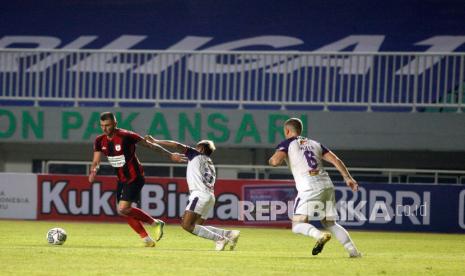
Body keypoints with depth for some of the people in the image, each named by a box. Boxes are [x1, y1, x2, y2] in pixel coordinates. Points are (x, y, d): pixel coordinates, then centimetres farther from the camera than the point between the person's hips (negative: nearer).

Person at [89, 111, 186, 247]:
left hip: (134, 178, -8)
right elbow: (96, 161, 1)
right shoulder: (100, 141, -1)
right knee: (124, 211, 6)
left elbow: (150, 145, -13)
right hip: (122, 179, 8)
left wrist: (170, 155, -10)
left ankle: (155, 223, -3)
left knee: (123, 209, -18)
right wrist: (93, 171, -23)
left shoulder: (126, 136, -20)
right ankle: (146, 238, 17)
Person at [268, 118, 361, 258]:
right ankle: (353, 250, 4)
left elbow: (276, 161, -7)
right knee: (330, 223, 17)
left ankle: (319, 235, -33)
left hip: (309, 188, -6)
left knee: (297, 225, -4)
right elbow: (335, 160, 16)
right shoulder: (315, 143, 26)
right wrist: (348, 178, 12)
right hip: (327, 185, 6)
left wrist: (271, 160, 16)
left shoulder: (286, 144, 10)